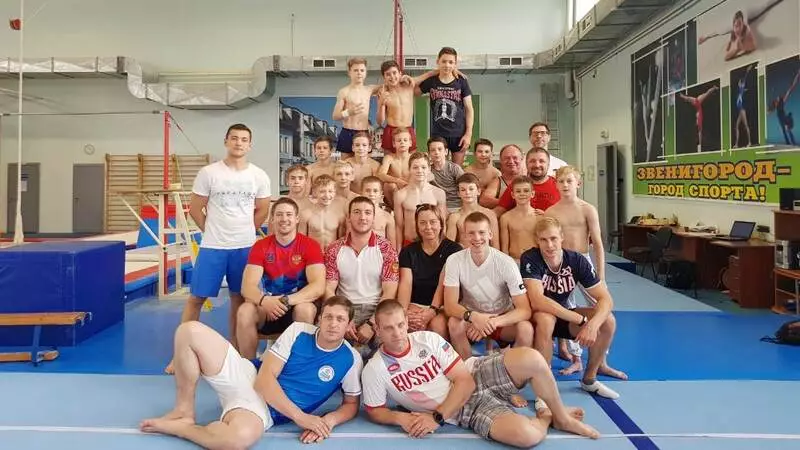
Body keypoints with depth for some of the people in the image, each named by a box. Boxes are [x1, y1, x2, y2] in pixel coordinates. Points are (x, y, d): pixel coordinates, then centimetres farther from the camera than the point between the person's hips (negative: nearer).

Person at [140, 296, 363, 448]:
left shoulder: (351, 360, -6)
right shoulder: (297, 331, -5)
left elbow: (351, 404, 7)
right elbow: (265, 377, -10)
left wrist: (328, 420, -17)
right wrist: (300, 416, -20)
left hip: (266, 410, -2)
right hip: (246, 377, 3)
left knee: (241, 436, -43)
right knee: (190, 331, -16)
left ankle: (176, 427, -12)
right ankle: (184, 410, 0)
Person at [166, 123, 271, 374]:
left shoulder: (259, 177, 1)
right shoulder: (208, 173, -4)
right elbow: (195, 209, 2)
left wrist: (242, 232, 11)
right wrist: (213, 231, 5)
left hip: (245, 247, 2)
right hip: (212, 247, -2)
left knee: (239, 298, 10)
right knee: (196, 297, 1)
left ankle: (234, 350, 22)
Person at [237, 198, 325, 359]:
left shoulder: (310, 245, -7)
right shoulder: (260, 247, -1)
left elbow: (318, 287, -18)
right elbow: (247, 286, -11)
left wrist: (286, 300, -31)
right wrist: (264, 301, -34)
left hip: (297, 307, -2)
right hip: (267, 307, 2)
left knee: (306, 309, -35)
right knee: (245, 311, -28)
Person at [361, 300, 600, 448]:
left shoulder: (428, 338, -9)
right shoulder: (374, 370, -11)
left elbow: (465, 381, -10)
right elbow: (374, 411, 2)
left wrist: (436, 417, -19)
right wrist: (400, 418, -20)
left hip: (477, 374, 2)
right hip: (466, 411, -2)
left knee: (531, 358, -30)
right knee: (527, 435, -32)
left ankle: (562, 416, -1)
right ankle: (546, 418, 7)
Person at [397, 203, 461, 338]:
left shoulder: (453, 249, 2)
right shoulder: (408, 251, 11)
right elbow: (405, 283, -3)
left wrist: (432, 311, -24)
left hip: (442, 306, -1)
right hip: (415, 304, 1)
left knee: (438, 324, -33)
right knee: (413, 323, -32)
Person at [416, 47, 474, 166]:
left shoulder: (461, 82, -1)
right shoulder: (431, 81, 3)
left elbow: (469, 109, 1)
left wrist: (468, 134, -6)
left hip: (459, 134, -1)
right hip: (437, 134, 1)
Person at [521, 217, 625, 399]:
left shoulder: (576, 260, -12)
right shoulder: (530, 259, -23)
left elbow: (606, 299, -14)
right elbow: (537, 301, -35)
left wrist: (593, 324, -35)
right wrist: (582, 320, -35)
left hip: (564, 317, 5)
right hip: (536, 318, -5)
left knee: (608, 321, -14)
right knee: (545, 319, -38)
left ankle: (589, 379, 7)